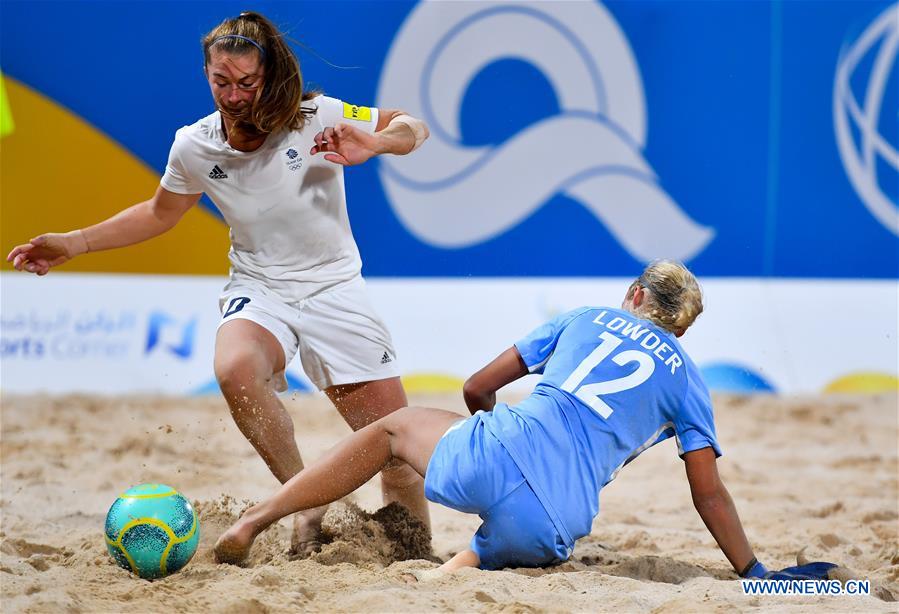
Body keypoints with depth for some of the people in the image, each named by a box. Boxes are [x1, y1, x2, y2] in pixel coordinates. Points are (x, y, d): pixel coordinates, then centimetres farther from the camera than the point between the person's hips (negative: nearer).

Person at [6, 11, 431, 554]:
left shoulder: (316, 119, -15)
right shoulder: (195, 147, -6)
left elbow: (413, 127, -7)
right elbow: (160, 213, 14)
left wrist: (371, 145, -30)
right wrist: (74, 243, 7)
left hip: (334, 288, -1)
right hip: (259, 290, 1)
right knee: (236, 368, -35)